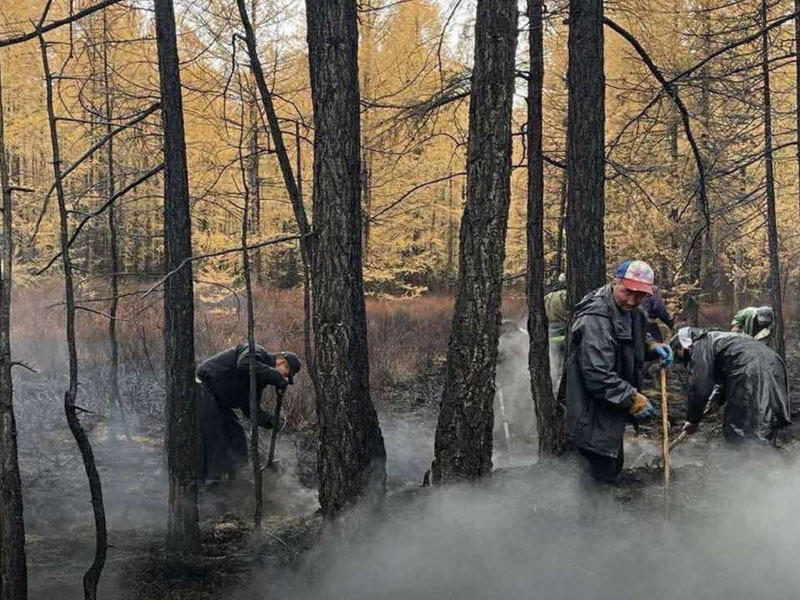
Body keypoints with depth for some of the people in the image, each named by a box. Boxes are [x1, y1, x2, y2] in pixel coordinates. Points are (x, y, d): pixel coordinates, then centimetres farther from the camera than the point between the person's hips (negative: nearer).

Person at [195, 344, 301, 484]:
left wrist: (268, 420, -9)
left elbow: (249, 407, 8)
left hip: (217, 401, 10)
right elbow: (245, 365, -41)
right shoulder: (256, 352, -17)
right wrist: (277, 377, -36)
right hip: (203, 387, -10)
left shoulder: (260, 379, 10)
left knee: (233, 434, 13)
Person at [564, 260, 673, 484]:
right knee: (602, 475, -2)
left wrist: (652, 346, 2)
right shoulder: (595, 320, -29)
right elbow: (597, 376, -32)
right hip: (594, 421, -10)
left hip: (613, 413, 10)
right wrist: (634, 399, -24)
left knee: (613, 468, 25)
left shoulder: (633, 311, 4)